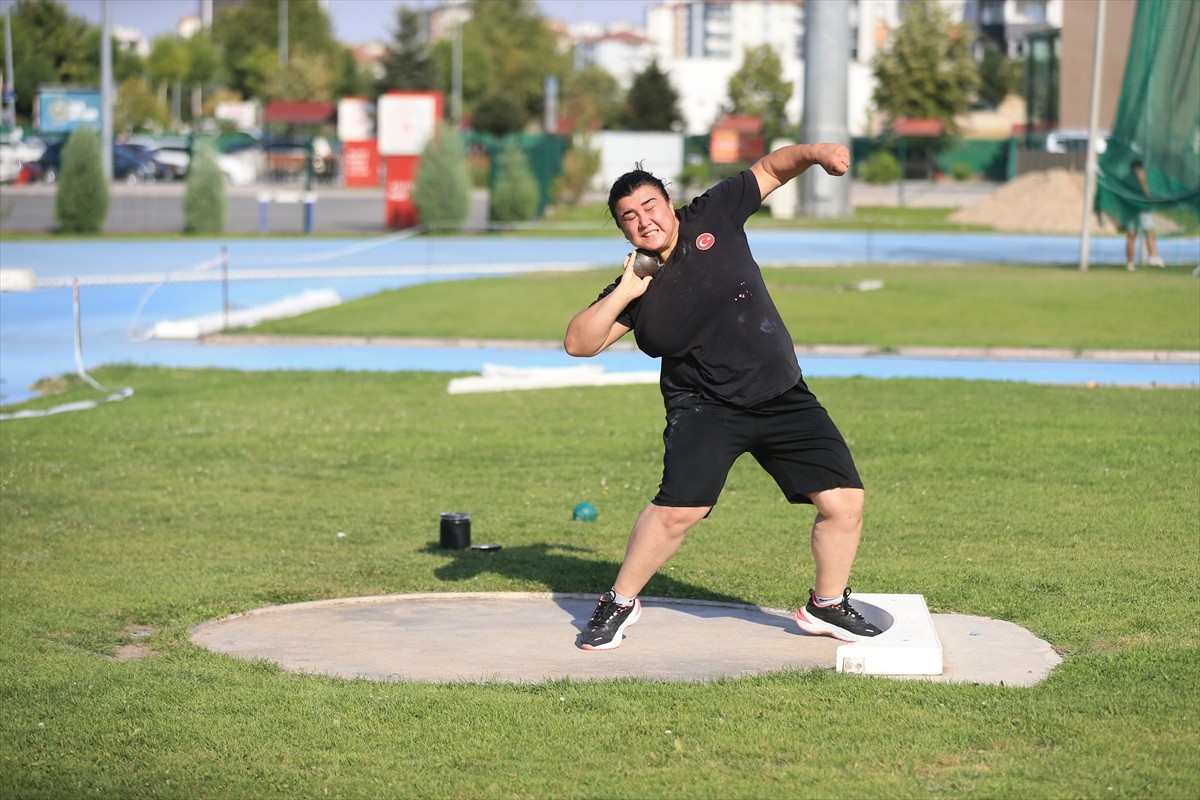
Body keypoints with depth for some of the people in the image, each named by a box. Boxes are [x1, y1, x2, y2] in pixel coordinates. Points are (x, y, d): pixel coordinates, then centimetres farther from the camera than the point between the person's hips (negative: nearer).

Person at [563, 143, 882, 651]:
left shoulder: (713, 217, -1)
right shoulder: (636, 292, -3)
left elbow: (770, 170, 7)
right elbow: (578, 342, -8)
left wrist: (814, 153, -10)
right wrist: (623, 294, -16)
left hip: (783, 398, 3)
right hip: (705, 409, -2)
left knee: (844, 503, -4)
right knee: (679, 508, -22)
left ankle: (827, 607, 19)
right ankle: (620, 604, 0)